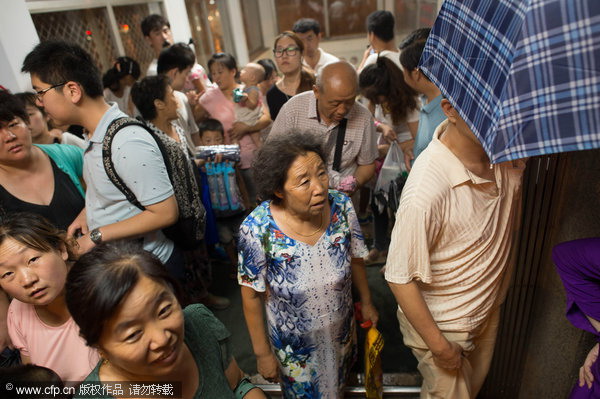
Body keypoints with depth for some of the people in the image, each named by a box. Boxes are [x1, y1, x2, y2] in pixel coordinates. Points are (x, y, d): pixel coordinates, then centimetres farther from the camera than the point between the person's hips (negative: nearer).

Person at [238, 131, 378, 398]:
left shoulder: (341, 206, -23)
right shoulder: (257, 229, -32)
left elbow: (355, 259, -5)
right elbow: (251, 296, -19)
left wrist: (367, 302, 7)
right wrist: (262, 353, -9)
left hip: (342, 332, 3)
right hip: (294, 344, -3)